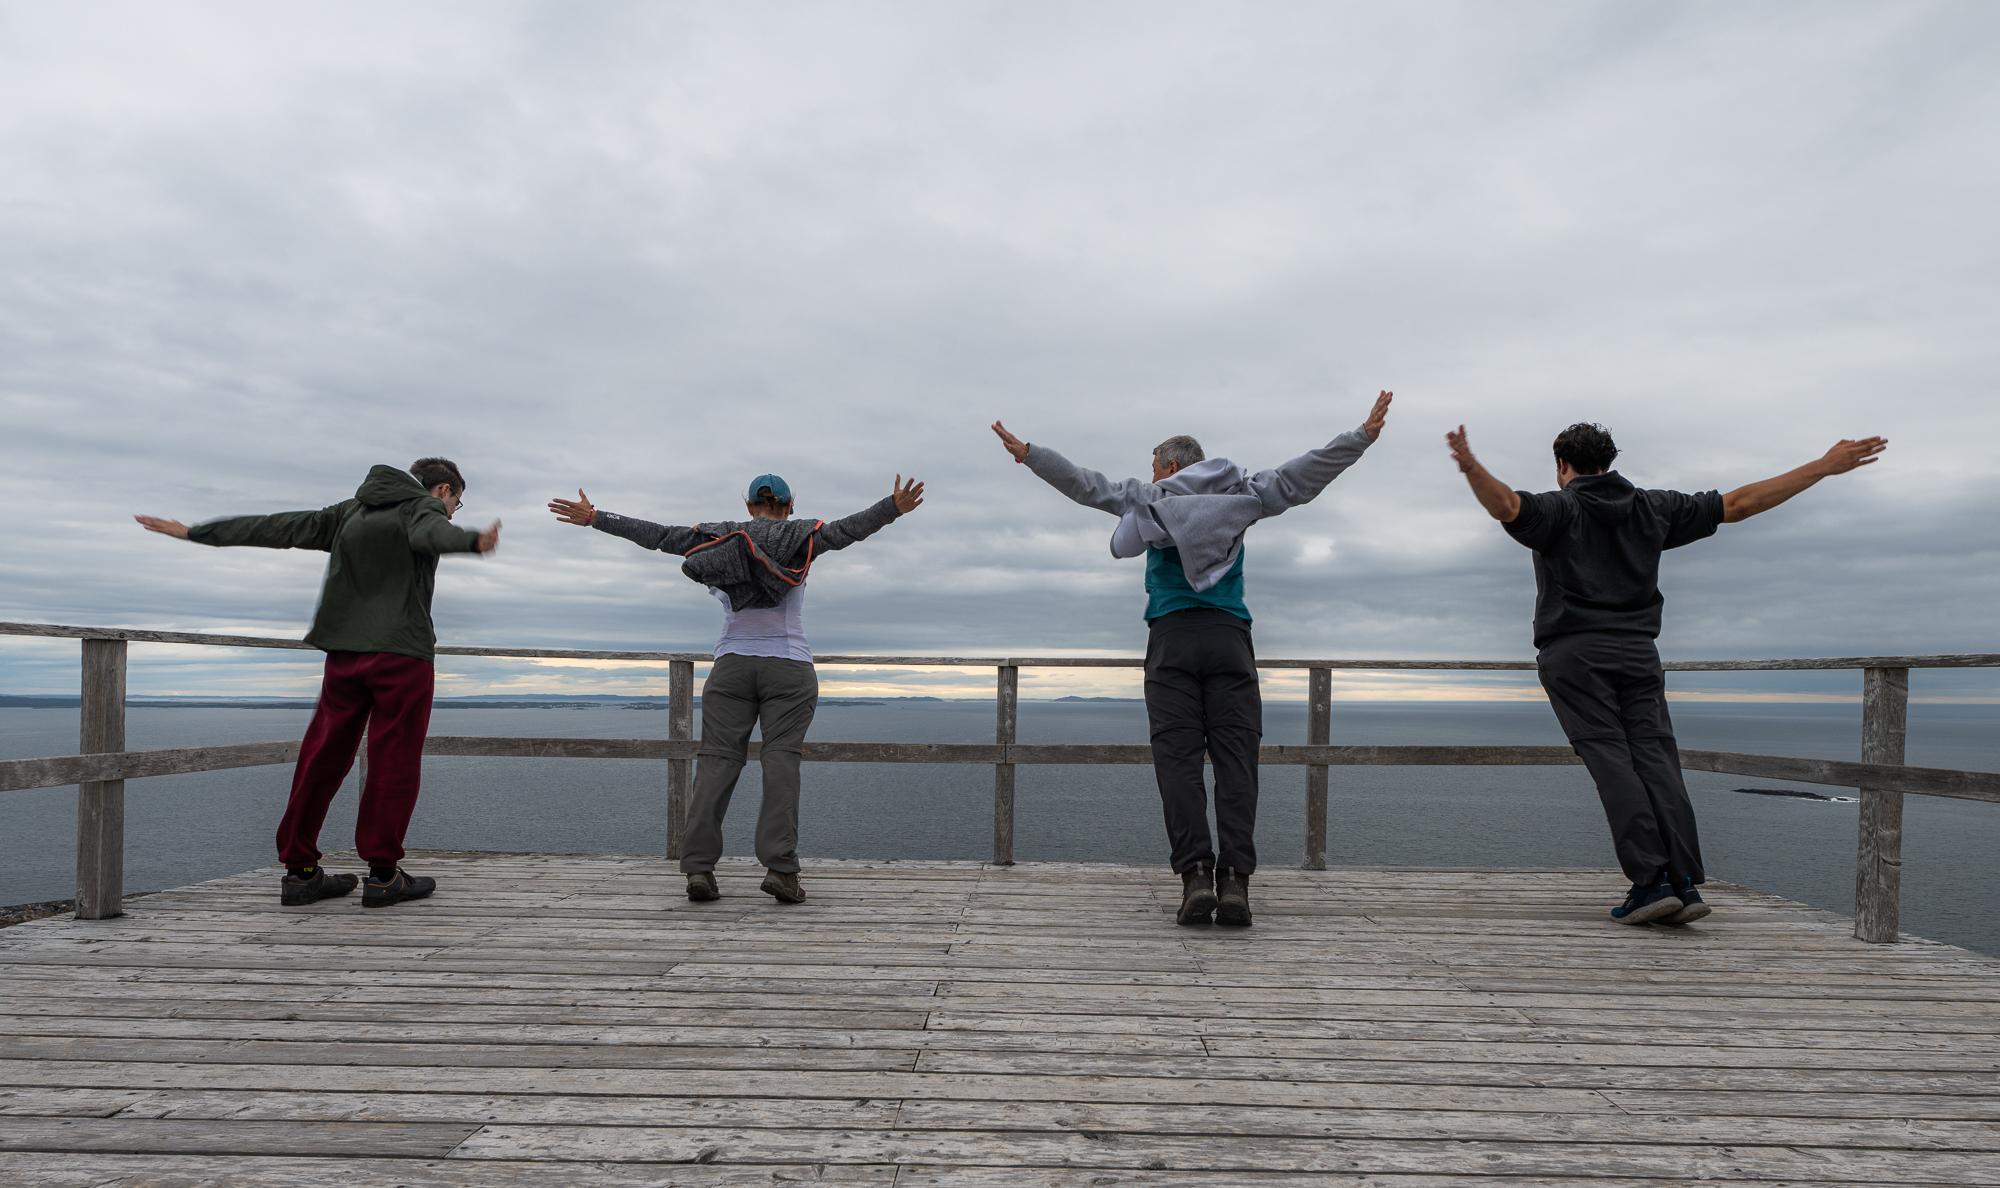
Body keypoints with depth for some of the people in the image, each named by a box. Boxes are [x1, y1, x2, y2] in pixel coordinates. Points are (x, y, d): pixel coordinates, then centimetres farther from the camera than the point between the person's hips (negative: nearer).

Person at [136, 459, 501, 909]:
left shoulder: (350, 513, 21)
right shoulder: (424, 508, 2)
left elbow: (277, 527, 23)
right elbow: (434, 533, -23)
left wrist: (194, 532, 31)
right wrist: (473, 540, -45)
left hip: (344, 652, 6)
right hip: (402, 652, -6)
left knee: (323, 758, 10)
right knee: (394, 763, -3)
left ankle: (300, 870, 15)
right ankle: (383, 874, -1)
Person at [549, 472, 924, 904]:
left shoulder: (721, 536, 11)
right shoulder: (802, 537, 5)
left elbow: (658, 535, 10)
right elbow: (848, 529, -10)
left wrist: (594, 518, 16)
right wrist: (894, 508, -18)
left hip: (732, 665, 2)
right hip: (788, 666, -2)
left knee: (717, 759, 1)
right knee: (781, 760, -6)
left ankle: (699, 867, -6)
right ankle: (780, 867, -15)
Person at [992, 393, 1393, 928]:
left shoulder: (1149, 499, 17)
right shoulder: (1241, 494, 20)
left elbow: (1086, 484, 19)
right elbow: (1301, 477, 22)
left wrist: (1028, 454, 28)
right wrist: (1364, 436, 29)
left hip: (1172, 638, -1)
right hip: (1230, 639, 1)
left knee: (1177, 757, -6)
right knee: (1235, 758, -5)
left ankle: (1195, 874, -19)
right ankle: (1235, 880, -15)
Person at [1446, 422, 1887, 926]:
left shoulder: (1557, 508, 1)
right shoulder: (1652, 507, 15)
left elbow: (1506, 506, -23)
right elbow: (1739, 504, 18)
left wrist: (1471, 467, -38)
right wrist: (1825, 466, 26)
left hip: (1574, 655, -4)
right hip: (1638, 655, 4)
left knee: (1611, 761, -9)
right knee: (1656, 762, -1)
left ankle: (1651, 880, -16)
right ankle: (1686, 884, -9)